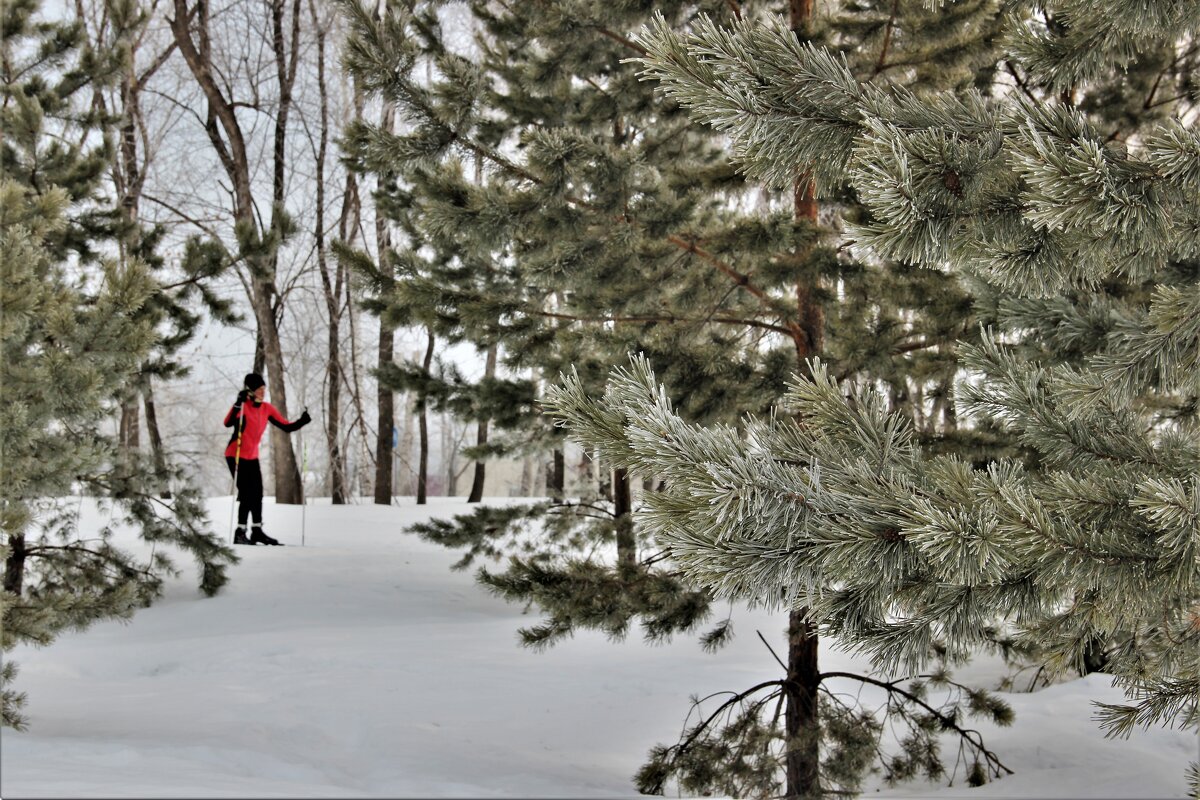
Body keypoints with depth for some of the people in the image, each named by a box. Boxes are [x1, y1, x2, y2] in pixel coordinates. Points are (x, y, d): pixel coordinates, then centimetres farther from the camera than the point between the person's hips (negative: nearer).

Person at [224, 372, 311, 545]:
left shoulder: (267, 409, 3)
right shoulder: (243, 406, -17)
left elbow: (287, 427, 4)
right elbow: (228, 423, -34)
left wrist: (302, 421, -12)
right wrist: (238, 403, -46)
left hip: (252, 457, 7)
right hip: (236, 455, -7)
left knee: (257, 494, 10)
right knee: (246, 494, -12)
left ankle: (257, 531, 21)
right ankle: (240, 533, -8)